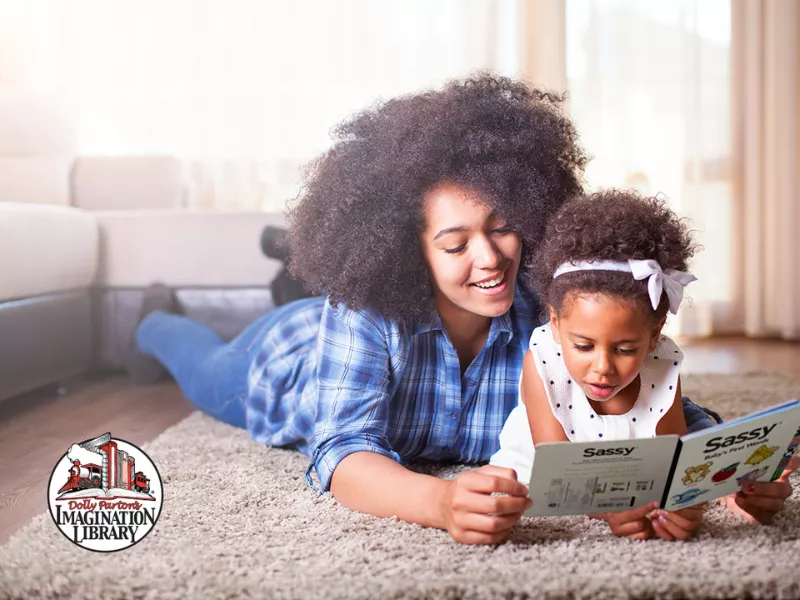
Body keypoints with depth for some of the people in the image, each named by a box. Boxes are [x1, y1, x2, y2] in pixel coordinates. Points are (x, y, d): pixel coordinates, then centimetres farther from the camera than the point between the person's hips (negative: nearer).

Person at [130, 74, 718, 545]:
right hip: (287, 362, -2)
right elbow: (344, 451, -54)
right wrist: (440, 501, -76)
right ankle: (156, 320, 65)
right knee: (208, 371, 32)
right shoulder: (360, 312, -47)